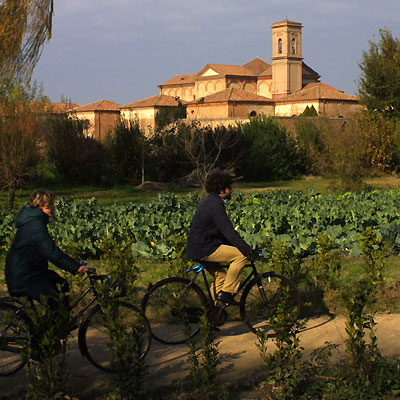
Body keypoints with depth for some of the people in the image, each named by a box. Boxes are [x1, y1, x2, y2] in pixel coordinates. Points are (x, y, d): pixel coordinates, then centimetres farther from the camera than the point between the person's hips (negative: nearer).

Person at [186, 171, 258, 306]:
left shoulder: (207, 201, 17)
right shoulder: (214, 205, -16)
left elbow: (223, 230, 23)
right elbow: (228, 231, -24)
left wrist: (241, 245, 22)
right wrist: (247, 249, -26)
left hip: (197, 247, 11)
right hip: (204, 250, -11)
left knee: (222, 277, 25)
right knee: (242, 254, -15)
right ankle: (227, 292, -10)